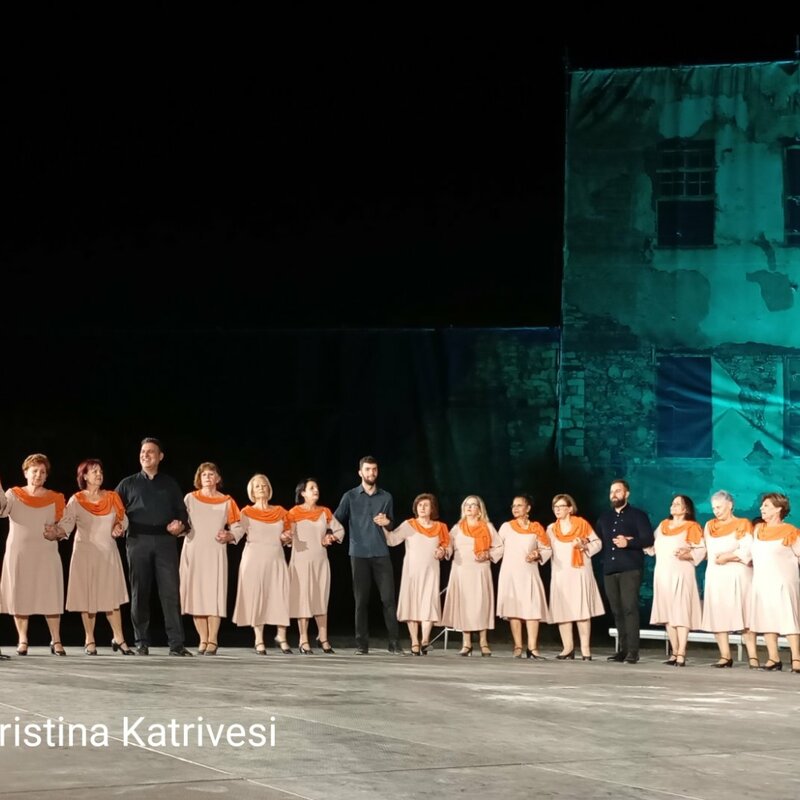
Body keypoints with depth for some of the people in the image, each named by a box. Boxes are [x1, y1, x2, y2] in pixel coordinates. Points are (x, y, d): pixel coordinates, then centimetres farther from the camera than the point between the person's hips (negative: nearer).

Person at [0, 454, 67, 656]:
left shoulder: (55, 499, 9)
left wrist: (56, 534, -14)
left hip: (46, 554, 0)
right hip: (18, 553, 0)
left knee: (51, 596, -5)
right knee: (19, 595, 0)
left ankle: (56, 641, 0)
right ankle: (22, 640, 8)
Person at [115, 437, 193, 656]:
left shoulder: (170, 484, 16)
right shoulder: (128, 484, 13)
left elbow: (182, 513, 15)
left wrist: (181, 525, -5)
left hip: (165, 542, 0)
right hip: (138, 542, 0)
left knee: (170, 592, -7)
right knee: (139, 593, 2)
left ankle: (176, 644, -9)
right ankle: (142, 643, 8)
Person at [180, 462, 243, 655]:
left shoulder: (227, 502, 8)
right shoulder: (190, 498, 10)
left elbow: (238, 527, 8)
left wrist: (229, 536, -10)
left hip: (215, 553, -1)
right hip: (193, 552, 1)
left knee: (214, 595, -9)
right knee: (196, 595, -1)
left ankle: (213, 641, -6)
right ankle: (203, 640, 7)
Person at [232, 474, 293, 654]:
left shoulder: (280, 512, 15)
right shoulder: (247, 513, 7)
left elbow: (288, 539, 18)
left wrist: (286, 538, -2)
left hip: (276, 559, 2)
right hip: (254, 558, -2)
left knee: (280, 596, -5)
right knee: (256, 597, -4)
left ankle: (281, 637, 5)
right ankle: (259, 641, 2)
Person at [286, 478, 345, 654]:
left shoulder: (325, 512, 9)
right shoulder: (295, 513, -3)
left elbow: (339, 529, 17)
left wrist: (332, 538, 0)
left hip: (320, 560, 4)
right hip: (301, 559, -4)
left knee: (321, 599, 6)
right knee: (303, 599, -5)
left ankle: (323, 637, 14)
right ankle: (304, 641, -2)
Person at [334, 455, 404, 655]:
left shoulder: (386, 497, 12)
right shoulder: (350, 497, 5)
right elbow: (336, 520, 4)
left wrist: (387, 523, -4)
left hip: (382, 554, 1)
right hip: (359, 554, -1)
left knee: (388, 598, -4)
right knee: (361, 600, 1)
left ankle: (394, 643, -2)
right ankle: (362, 644, 5)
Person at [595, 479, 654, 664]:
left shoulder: (638, 515, 4)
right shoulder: (604, 518, 22)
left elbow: (648, 539, -6)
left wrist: (628, 543, -17)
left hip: (630, 569, -6)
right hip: (609, 570, 6)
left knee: (629, 608, -13)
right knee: (617, 610, 5)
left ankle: (633, 650, -15)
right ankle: (623, 649, 8)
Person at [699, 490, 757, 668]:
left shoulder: (743, 525, 4)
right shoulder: (710, 526, 17)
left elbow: (748, 551, -6)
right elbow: (709, 553, 10)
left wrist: (725, 557, -8)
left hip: (738, 576, -4)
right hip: (716, 576, 4)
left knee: (744, 615, -8)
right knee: (717, 616, -4)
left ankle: (752, 657, -10)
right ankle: (725, 656, -2)